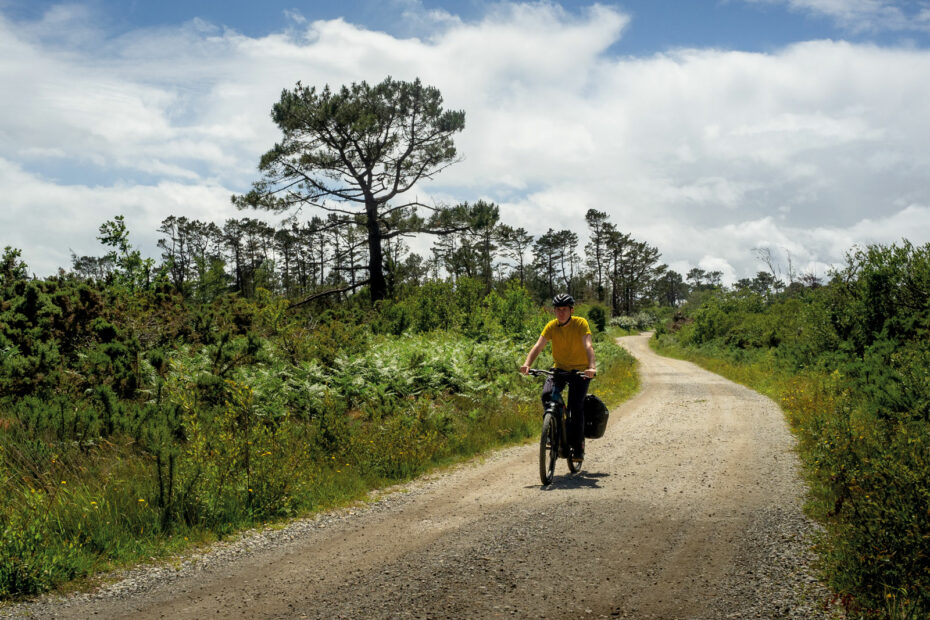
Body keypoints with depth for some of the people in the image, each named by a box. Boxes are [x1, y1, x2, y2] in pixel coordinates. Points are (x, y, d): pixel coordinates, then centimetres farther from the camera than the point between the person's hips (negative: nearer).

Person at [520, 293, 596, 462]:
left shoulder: (581, 324, -17)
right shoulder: (551, 326, -9)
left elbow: (588, 346, -30)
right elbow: (538, 346, -20)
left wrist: (592, 367, -47)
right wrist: (527, 364, -37)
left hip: (580, 370, -3)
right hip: (559, 369, 3)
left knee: (575, 407, -15)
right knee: (547, 395, -23)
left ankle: (578, 446, 1)